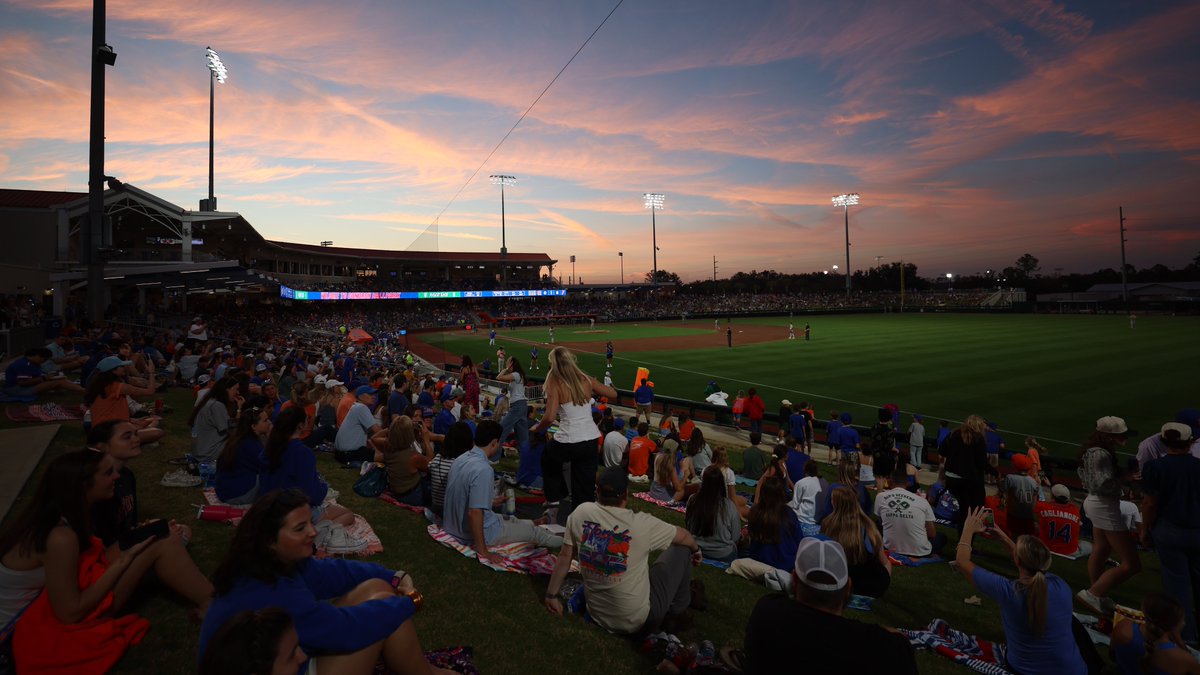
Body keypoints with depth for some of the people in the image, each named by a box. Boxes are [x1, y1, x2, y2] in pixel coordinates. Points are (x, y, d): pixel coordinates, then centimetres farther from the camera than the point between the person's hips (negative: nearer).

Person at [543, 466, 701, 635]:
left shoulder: (581, 513, -13)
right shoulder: (642, 523, -20)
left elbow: (564, 556, -3)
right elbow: (683, 536, -2)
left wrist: (552, 595, 10)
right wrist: (696, 549, 20)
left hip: (597, 615, 5)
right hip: (638, 621, -4)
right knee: (681, 549, 11)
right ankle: (675, 614, 25)